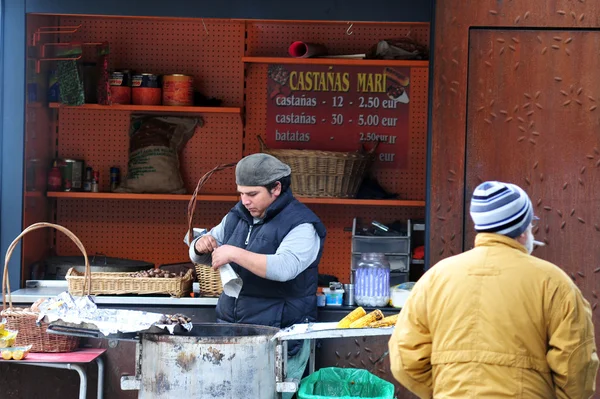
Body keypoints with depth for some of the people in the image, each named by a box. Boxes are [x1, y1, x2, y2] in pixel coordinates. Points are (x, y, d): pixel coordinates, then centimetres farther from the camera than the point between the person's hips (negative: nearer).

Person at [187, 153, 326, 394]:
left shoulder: (301, 225, -10)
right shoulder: (237, 217, 12)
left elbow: (284, 268, -28)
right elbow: (199, 257, 20)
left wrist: (235, 254, -28)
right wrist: (201, 246, -4)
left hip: (280, 336, -6)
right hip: (231, 328, 6)